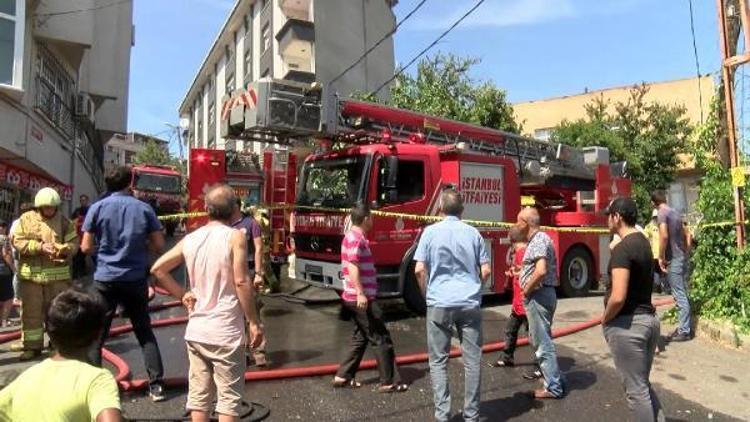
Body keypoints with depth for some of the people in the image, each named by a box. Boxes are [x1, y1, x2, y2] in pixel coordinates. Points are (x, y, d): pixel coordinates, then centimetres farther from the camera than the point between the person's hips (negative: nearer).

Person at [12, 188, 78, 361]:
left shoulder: (64, 221, 3)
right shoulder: (26, 219, 3)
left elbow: (74, 243, 0)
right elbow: (17, 241, -5)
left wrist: (63, 249, -22)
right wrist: (40, 246, -18)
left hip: (58, 274, 0)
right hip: (31, 273, 0)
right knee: (31, 312, 7)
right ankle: (32, 346, 19)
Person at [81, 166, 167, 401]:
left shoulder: (97, 208, -2)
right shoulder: (144, 209, 0)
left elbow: (86, 248, -2)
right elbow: (158, 246, 0)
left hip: (105, 279, -1)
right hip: (135, 279, 1)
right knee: (145, 332, 9)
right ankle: (156, 385, 8)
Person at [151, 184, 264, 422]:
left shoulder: (190, 239, 6)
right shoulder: (235, 237, -10)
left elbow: (157, 269, 10)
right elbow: (241, 282, -16)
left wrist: (182, 295, 10)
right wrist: (253, 323, -11)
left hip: (195, 332, 6)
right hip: (226, 333, -5)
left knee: (198, 397, 14)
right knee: (229, 399, 4)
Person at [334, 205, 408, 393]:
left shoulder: (352, 236, 16)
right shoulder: (356, 238, -16)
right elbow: (352, 267, -25)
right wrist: (361, 294, -29)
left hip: (355, 298, 10)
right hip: (361, 298, -10)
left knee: (361, 338, 18)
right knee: (381, 339, -2)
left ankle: (343, 376, 22)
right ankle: (389, 382, 5)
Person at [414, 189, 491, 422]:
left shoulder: (431, 232, -1)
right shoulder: (473, 233, 5)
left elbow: (419, 270, -5)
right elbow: (486, 270, 5)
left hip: (439, 304, -2)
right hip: (470, 303, 2)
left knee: (438, 360, 8)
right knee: (472, 360, 10)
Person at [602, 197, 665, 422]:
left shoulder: (622, 249, -20)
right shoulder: (643, 242, 10)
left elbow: (618, 297, -27)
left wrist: (605, 319, -11)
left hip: (627, 324, -9)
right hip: (649, 319, 9)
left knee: (636, 390, 4)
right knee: (643, 384, 21)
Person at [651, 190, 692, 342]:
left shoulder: (662, 213, -12)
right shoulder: (675, 213, 14)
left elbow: (664, 236, -22)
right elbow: (684, 236, 21)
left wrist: (661, 258, -15)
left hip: (673, 259, -9)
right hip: (682, 257, 9)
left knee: (679, 296, -5)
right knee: (683, 294, 13)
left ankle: (684, 331, 0)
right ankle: (684, 327, 20)